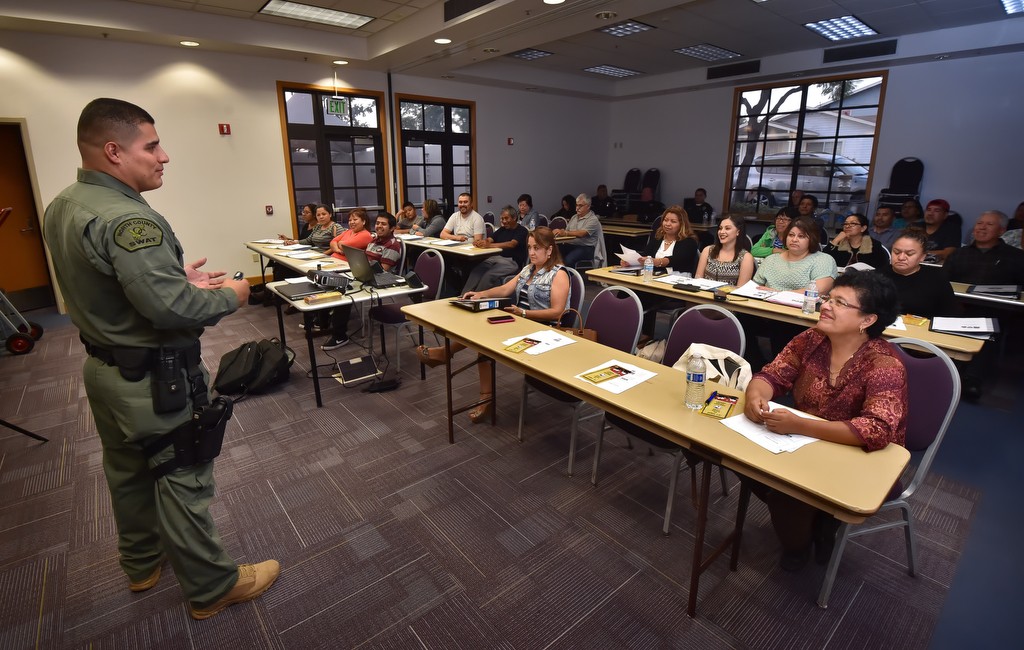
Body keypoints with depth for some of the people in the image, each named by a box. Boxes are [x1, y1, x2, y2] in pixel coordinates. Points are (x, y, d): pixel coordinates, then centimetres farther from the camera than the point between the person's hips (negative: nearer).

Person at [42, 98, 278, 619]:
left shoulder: (61, 207, 5)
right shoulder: (126, 218, -27)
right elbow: (171, 308, -33)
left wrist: (177, 276, 5)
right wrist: (228, 295, -15)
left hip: (103, 367, 10)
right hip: (152, 379, -10)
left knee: (128, 473, 24)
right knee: (183, 483, 5)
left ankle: (141, 564, 46)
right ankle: (211, 588, 23)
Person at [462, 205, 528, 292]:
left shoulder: (522, 231, 1)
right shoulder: (502, 229, 23)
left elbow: (512, 244, -17)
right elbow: (489, 240, 13)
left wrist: (490, 245, -27)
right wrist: (481, 242, -13)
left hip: (512, 261, -6)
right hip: (496, 258, 6)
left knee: (489, 275, -32)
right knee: (476, 271, -22)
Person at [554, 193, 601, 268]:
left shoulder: (593, 219, -3)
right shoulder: (574, 217, 23)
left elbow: (582, 233, -19)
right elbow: (566, 230, 19)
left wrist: (565, 233, -29)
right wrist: (560, 232, -5)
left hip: (585, 247, -7)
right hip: (569, 245, 7)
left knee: (568, 260, -36)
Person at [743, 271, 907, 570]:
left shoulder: (884, 365, -24)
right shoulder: (811, 339, -8)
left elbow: (878, 431, -36)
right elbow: (772, 376, -7)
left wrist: (798, 425, -43)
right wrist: (755, 395, -31)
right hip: (807, 445, 6)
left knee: (786, 489, -24)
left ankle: (797, 545, 13)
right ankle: (806, 519, 16)